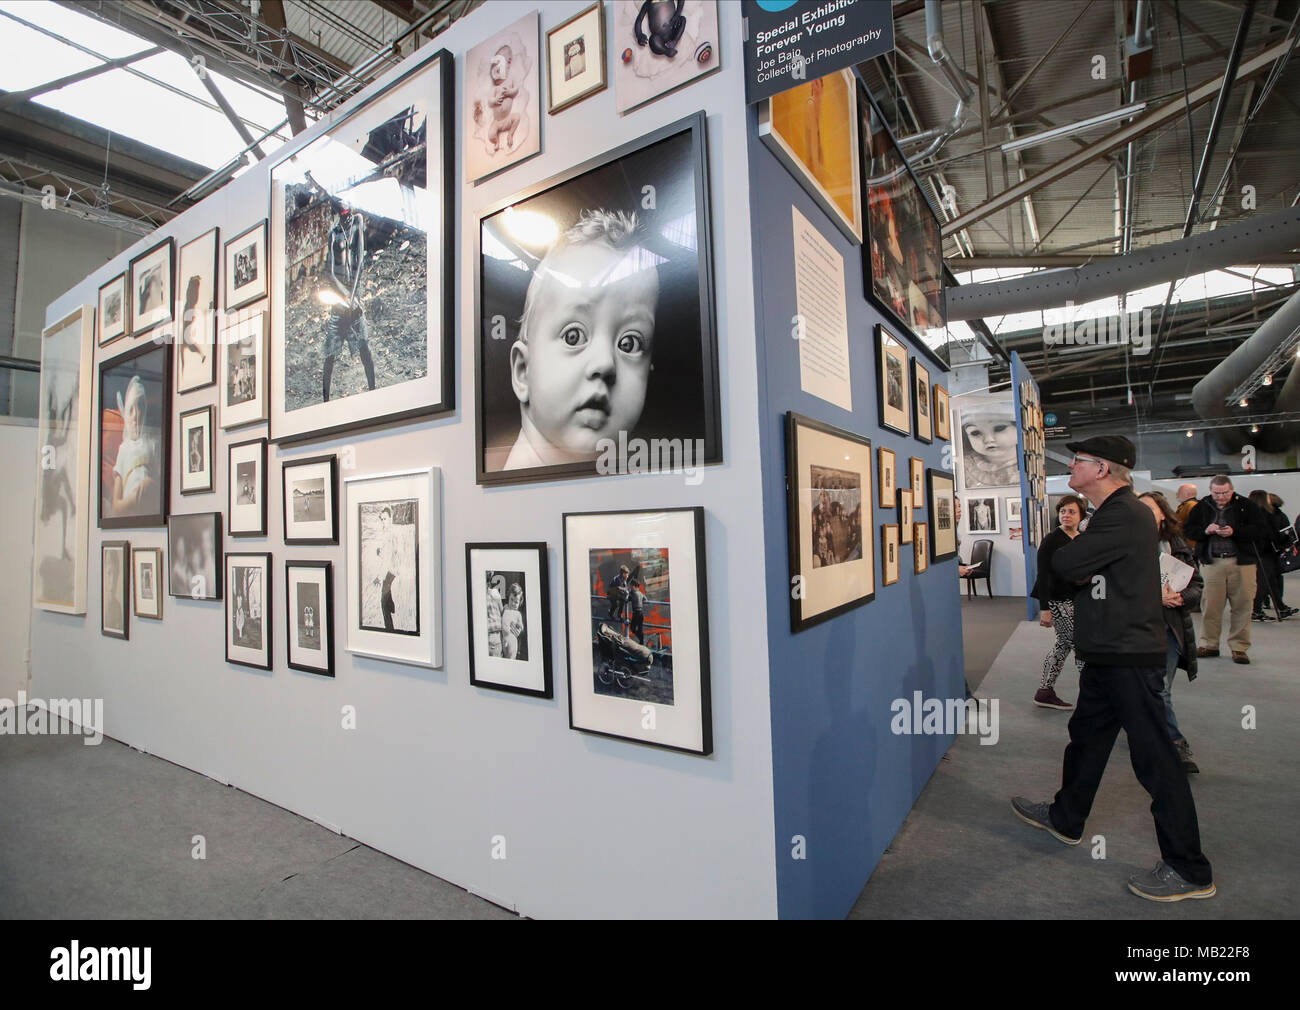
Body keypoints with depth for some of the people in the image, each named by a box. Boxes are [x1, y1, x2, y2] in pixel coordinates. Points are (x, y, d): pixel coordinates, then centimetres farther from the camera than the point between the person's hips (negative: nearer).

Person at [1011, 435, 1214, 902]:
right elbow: (1080, 572, 17)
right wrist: (1078, 565, -5)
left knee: (1153, 757, 0)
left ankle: (1189, 870, 14)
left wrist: (1071, 558, -3)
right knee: (1086, 736, 20)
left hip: (1131, 657, -10)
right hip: (1109, 653, 10)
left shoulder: (1126, 516, -20)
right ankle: (1065, 818, 36)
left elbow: (1063, 562, -23)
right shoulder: (1113, 514, 14)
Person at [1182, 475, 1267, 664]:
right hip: (1211, 562, 1)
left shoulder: (1245, 505, 2)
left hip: (1241, 563, -1)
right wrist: (1205, 530, -11)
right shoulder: (1202, 506, 6)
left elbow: (1258, 529, -3)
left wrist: (1234, 532, -16)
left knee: (1242, 606, 1)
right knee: (1210, 605, 2)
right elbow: (1189, 531, 8)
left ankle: (1239, 647, 12)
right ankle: (1209, 644, 14)